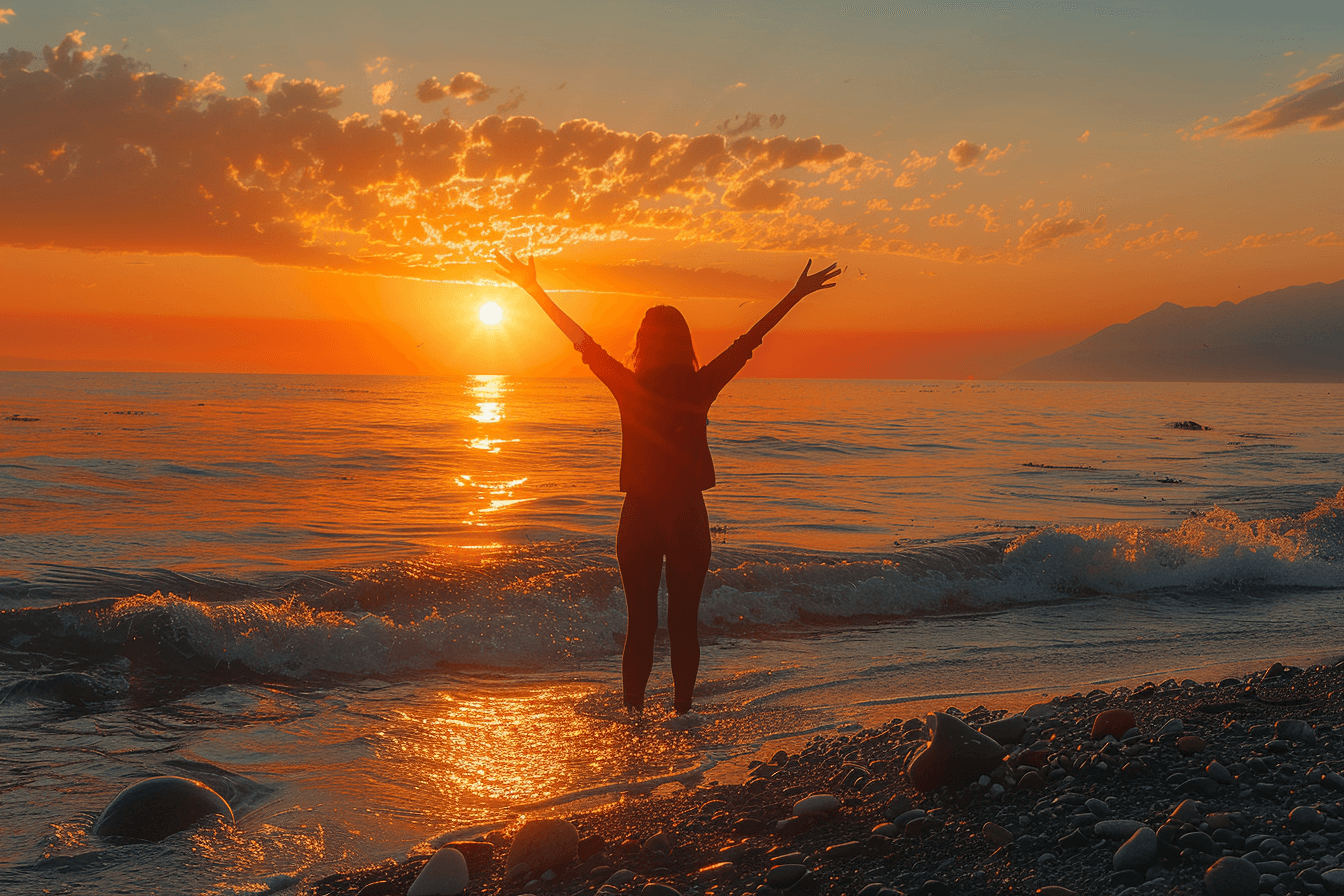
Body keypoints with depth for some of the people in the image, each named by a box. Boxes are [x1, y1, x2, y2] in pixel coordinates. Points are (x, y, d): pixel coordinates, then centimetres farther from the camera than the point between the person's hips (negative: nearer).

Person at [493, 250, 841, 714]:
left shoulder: (629, 388, -7)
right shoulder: (700, 389, -7)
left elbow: (581, 340, -3)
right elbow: (749, 340, -2)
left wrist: (534, 289, 4)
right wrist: (796, 294, 5)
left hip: (639, 518, 0)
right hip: (687, 517, 0)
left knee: (640, 622, 8)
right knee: (684, 621, 8)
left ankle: (633, 712, 9)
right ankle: (682, 711, 11)